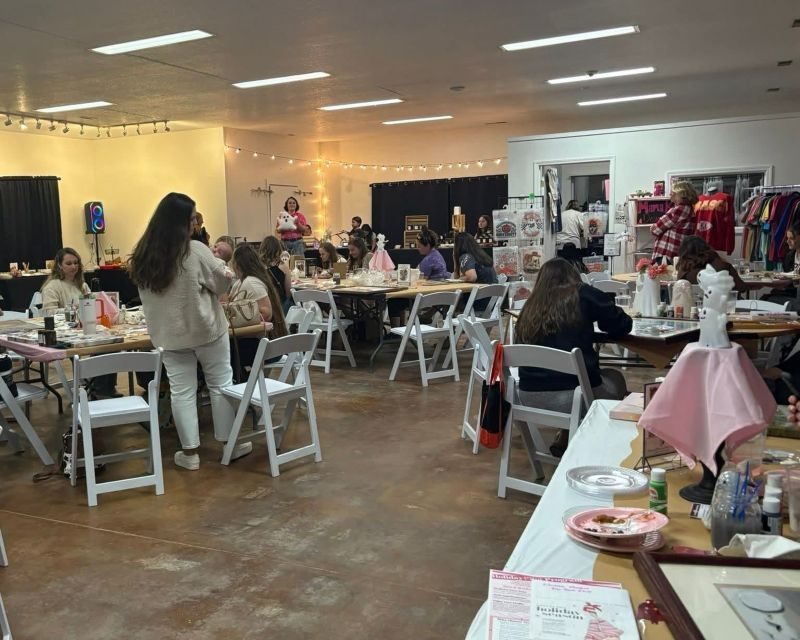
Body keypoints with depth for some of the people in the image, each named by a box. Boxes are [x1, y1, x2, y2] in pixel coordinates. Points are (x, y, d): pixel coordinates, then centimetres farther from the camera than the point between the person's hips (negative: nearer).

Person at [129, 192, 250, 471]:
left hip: (168, 333, 4)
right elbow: (222, 282, -7)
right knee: (220, 384, 10)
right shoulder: (196, 250, -17)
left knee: (181, 391, 8)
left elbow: (146, 293, 13)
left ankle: (189, 452, 13)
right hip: (205, 328, -4)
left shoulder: (142, 256, 0)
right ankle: (229, 442, 19)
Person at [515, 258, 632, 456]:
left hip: (528, 396, 5)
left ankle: (566, 438, 25)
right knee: (615, 378, 27)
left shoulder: (530, 307, 9)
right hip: (570, 396, -5)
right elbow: (622, 326, 8)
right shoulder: (582, 295, 0)